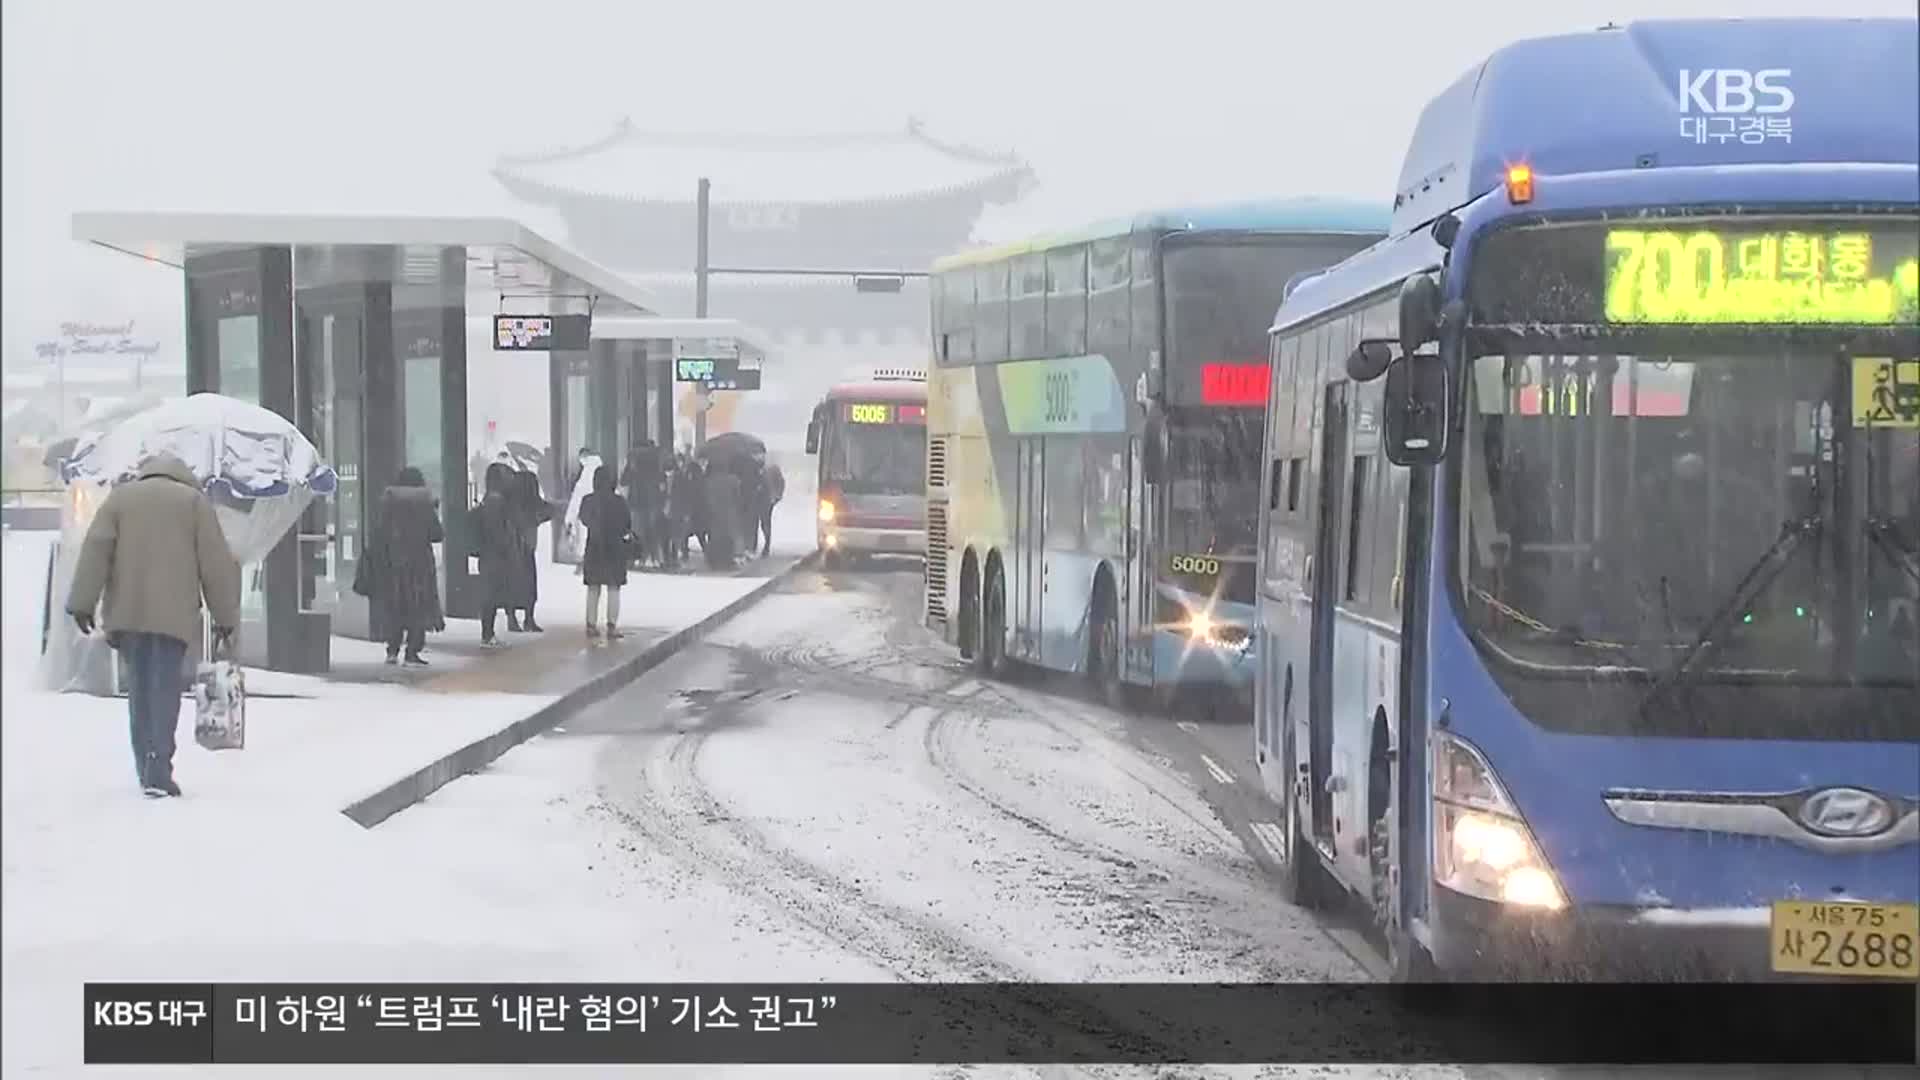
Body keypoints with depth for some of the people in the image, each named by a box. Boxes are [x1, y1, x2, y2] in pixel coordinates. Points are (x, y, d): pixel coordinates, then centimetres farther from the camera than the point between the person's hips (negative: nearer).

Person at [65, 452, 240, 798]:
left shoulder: (121, 497, 13)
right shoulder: (194, 500, 8)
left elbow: (95, 550, 2)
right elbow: (216, 562, 4)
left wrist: (83, 602, -1)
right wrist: (225, 616, 10)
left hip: (128, 612, 3)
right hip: (174, 614, -3)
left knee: (140, 688, 13)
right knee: (165, 688, -6)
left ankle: (147, 771, 14)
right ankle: (158, 773, -17)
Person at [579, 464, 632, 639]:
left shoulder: (588, 501, -7)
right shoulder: (619, 501, -11)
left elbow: (583, 520, 8)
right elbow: (628, 525, -2)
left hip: (594, 548, 2)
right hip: (615, 549, -2)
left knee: (593, 589, 12)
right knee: (613, 589, 5)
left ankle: (591, 625, 13)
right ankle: (612, 626, 0)